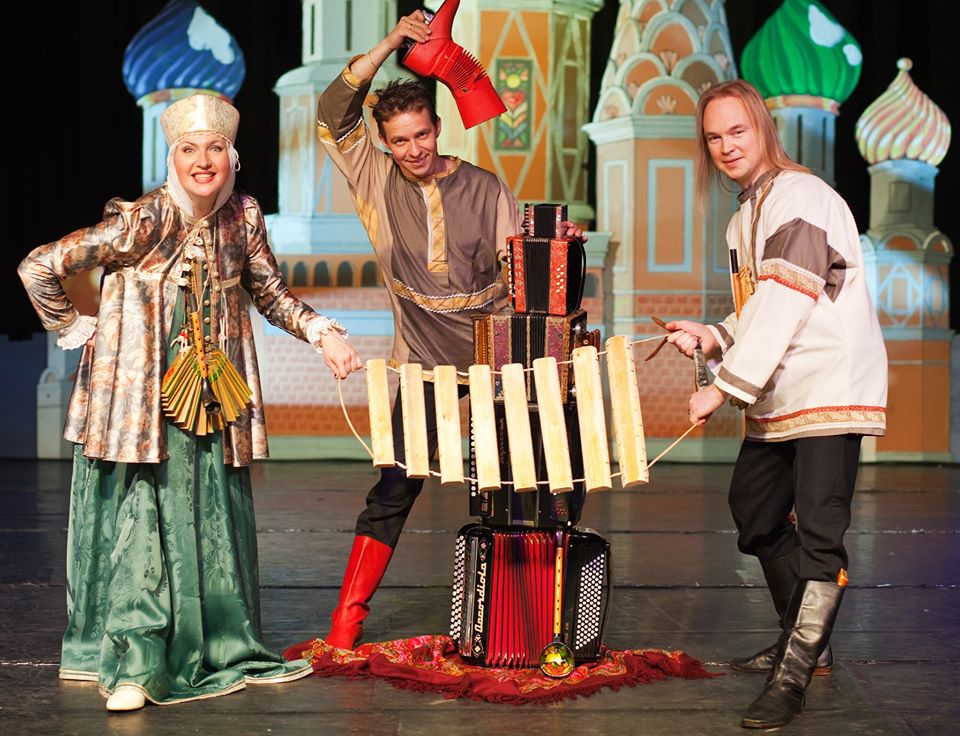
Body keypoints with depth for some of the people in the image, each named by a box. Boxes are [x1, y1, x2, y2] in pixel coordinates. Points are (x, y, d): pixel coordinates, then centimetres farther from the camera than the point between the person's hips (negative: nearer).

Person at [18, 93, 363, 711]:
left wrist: (322, 333, 2)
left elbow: (270, 292, 14)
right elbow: (38, 268, -15)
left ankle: (222, 649, 24)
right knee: (141, 519, -3)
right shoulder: (145, 220, -17)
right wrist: (78, 332, -7)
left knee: (218, 520, 10)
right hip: (142, 398, -5)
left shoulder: (243, 216, 0)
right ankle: (134, 665, 5)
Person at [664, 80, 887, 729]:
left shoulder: (798, 196, -14)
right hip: (780, 396, 11)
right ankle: (807, 639, 32)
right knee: (754, 509, 17)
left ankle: (793, 677, -4)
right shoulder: (747, 213, 16)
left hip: (832, 388, -11)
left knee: (818, 535, -10)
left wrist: (725, 387, -23)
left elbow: (785, 305, -23)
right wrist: (714, 337, 2)